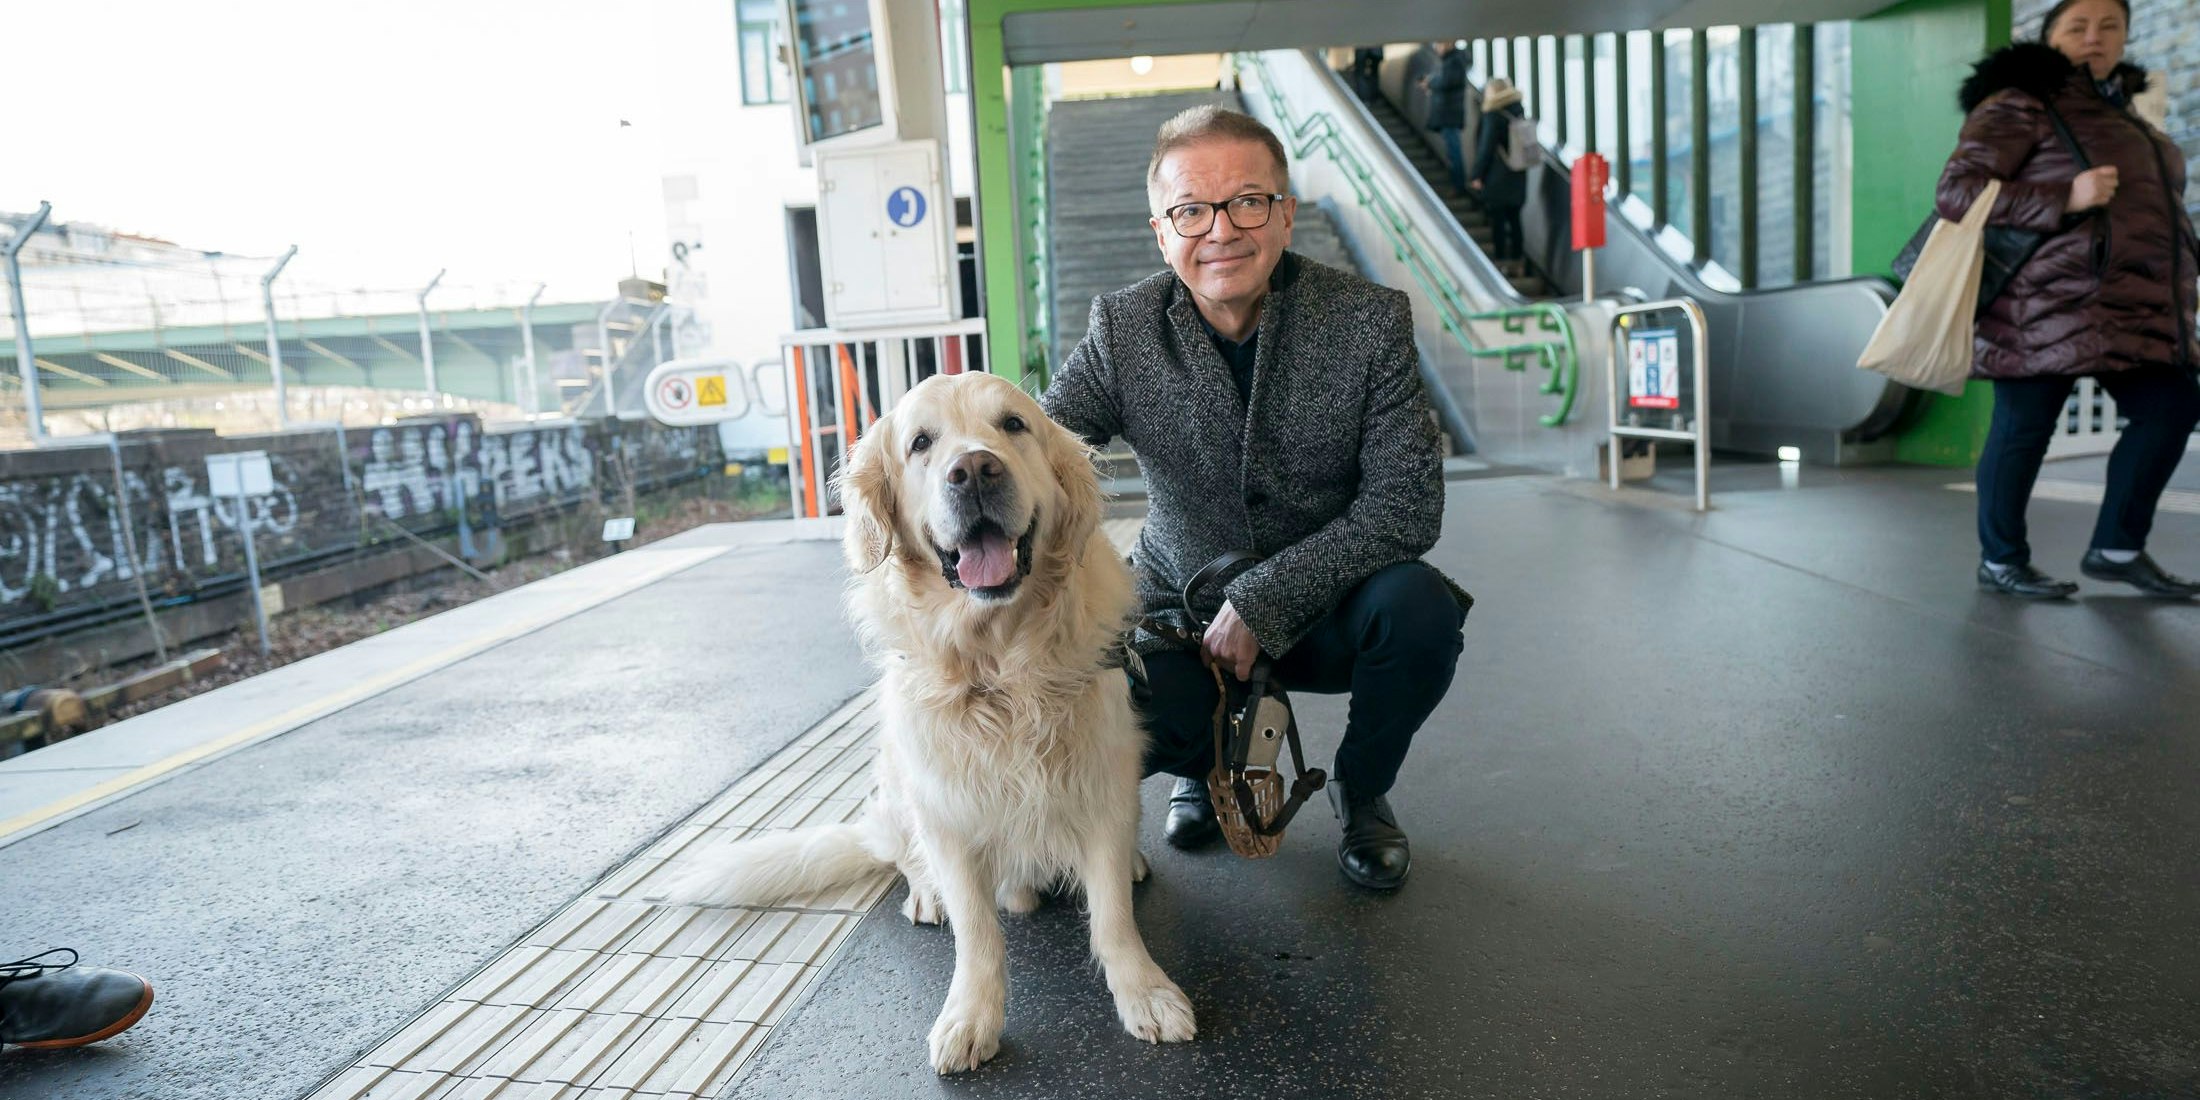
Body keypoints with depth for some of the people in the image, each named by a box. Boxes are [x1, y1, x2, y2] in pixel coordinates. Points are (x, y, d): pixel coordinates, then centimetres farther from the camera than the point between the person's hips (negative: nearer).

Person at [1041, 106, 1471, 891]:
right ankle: (1211, 762, 13)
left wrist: (1262, 598, -24)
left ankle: (1362, 790, 3)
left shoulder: (1369, 321, -13)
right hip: (1185, 616, 1)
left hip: (1328, 613, 0)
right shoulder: (1123, 330, -8)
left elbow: (1406, 504, -17)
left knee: (1420, 607, -32)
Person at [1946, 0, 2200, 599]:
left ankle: (2117, 549, 15)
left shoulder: (2118, 105, 22)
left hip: (2132, 308, 9)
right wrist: (2065, 199, -24)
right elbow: (1956, 190, -16)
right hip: (2047, 304, -8)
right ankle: (2001, 560, 10)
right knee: (2024, 426, -4)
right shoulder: (2020, 105, -5)